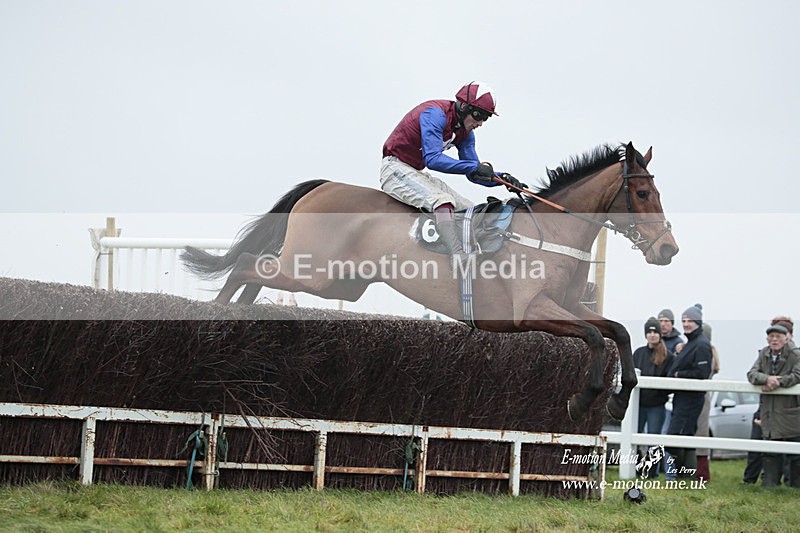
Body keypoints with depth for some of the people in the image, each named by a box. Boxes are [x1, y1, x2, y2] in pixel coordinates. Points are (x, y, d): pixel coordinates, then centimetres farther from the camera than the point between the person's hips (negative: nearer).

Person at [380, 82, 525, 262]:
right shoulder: (435, 114, -21)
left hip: (417, 174, 10)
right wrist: (475, 167, -36)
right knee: (442, 200, -32)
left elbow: (473, 174, 10)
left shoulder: (465, 132, 7)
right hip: (396, 169, -10)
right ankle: (459, 259, -46)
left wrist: (503, 178, -8)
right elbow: (432, 159, -32)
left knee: (469, 211, 4)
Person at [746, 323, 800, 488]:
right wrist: (767, 379, -22)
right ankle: (769, 484, 10)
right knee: (769, 454, 6)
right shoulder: (763, 354, 8)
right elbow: (752, 374, -2)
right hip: (769, 412, 4)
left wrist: (775, 383, -22)